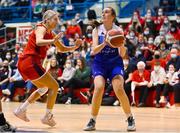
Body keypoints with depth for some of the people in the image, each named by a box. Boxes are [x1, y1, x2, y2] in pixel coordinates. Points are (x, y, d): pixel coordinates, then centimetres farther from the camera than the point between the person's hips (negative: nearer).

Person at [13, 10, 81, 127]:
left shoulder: (50, 34, 17)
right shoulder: (41, 28, -8)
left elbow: (62, 49, 23)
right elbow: (38, 42, -31)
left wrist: (75, 47, 7)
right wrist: (53, 41, -43)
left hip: (24, 64, 10)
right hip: (30, 63, -10)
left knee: (44, 88, 26)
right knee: (54, 86, -2)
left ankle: (21, 110, 22)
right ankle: (47, 116, -2)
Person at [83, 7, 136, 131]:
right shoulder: (97, 30, -1)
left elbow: (122, 54, -7)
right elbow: (94, 50, -11)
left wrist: (121, 45, -28)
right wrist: (104, 43, -30)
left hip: (115, 63, -1)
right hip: (100, 63, 1)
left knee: (119, 89, -21)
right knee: (99, 88, -23)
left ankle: (130, 118, -2)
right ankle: (92, 121, -11)